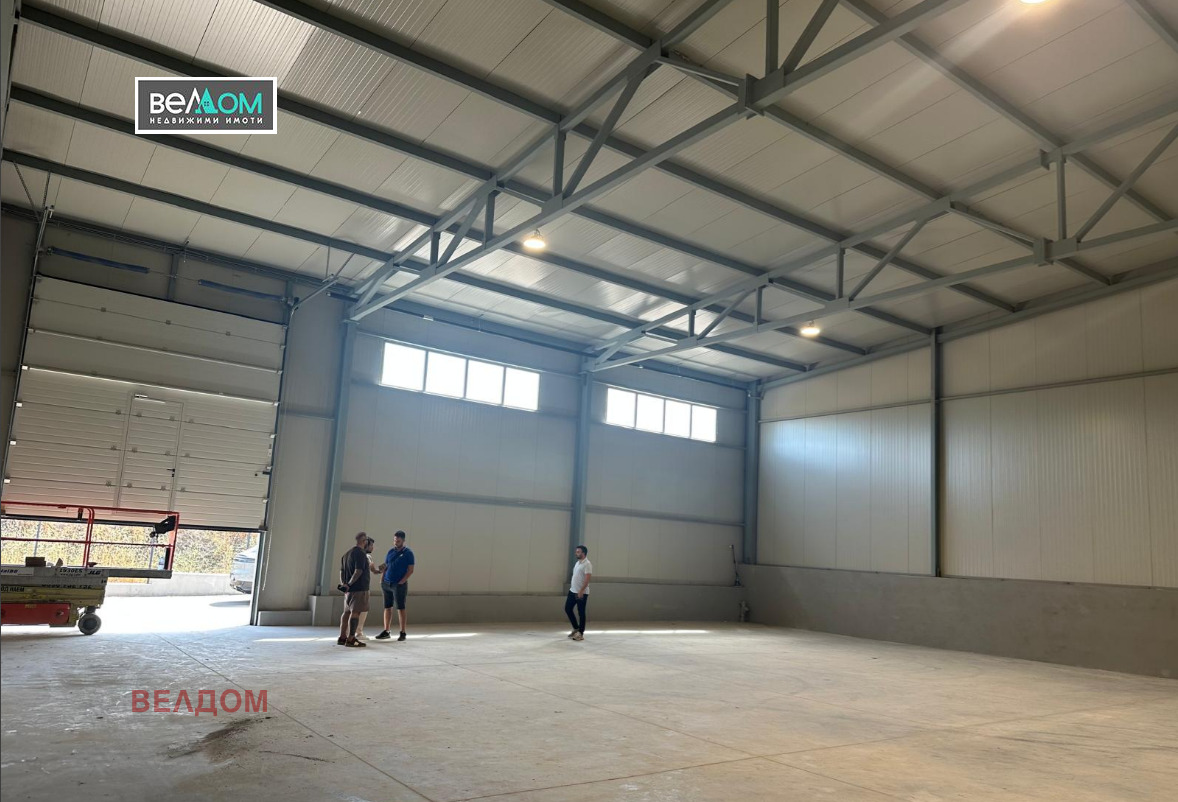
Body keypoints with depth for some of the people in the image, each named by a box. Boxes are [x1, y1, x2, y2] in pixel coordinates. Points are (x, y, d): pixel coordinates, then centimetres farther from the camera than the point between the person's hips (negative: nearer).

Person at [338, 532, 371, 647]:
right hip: (359, 588, -9)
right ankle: (350, 639, -10)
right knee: (355, 612, -8)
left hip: (348, 589, 9)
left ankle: (342, 637, 18)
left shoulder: (347, 553, 17)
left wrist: (343, 583, 4)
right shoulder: (360, 553, -13)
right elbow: (358, 571, -22)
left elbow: (342, 571, 14)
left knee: (347, 612, 13)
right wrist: (350, 584, -16)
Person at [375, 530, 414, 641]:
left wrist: (402, 582, -14)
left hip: (399, 585, -5)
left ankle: (402, 633, 4)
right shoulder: (391, 551, 12)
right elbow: (385, 565, 17)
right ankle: (387, 631, 16)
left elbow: (410, 570, -6)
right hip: (387, 583, 5)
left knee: (400, 608, -2)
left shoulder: (408, 553, -3)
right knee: (387, 608, 8)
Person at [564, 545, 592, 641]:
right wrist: (571, 587, 20)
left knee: (581, 613, -1)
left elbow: (587, 579, -22)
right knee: (567, 609, 10)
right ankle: (576, 628, 23)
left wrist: (581, 591, -28)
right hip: (572, 591, 9)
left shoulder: (587, 564, -16)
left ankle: (581, 633, 8)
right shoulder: (577, 563, 13)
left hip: (582, 593, -9)